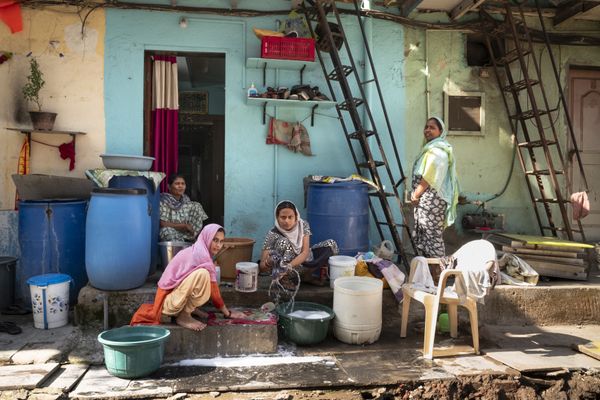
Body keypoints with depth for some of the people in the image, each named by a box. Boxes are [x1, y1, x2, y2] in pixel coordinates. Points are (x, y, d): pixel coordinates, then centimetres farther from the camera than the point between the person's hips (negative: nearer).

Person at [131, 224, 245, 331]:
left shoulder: (197, 251, 9)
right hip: (170, 303, -10)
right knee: (202, 274, -29)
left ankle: (190, 308, 8)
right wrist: (227, 313, -5)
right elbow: (213, 289, -15)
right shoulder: (200, 254, -19)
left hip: (174, 297, 10)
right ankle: (183, 315, -16)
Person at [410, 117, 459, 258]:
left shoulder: (438, 149, -12)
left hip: (432, 199, -11)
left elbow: (429, 177, -19)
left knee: (432, 236, -7)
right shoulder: (430, 147, 20)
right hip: (426, 200, 11)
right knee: (421, 236, 14)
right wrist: (416, 194, 13)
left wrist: (416, 194, -12)